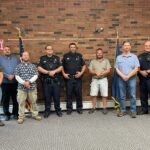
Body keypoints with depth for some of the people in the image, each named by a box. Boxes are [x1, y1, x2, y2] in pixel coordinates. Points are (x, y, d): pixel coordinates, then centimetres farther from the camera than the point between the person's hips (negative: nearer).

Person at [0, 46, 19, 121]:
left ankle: (15, 113, 16)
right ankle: (7, 114, 15)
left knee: (15, 99, 5)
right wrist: (7, 76, -14)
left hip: (15, 82, 1)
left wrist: (13, 75, -11)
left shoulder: (15, 58, 10)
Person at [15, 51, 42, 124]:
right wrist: (23, 82, -15)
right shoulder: (18, 66, 7)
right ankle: (21, 117, 9)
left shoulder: (33, 66, 9)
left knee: (33, 101, 8)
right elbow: (17, 76, -1)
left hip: (32, 87, 1)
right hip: (21, 87, -1)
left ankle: (35, 114, 21)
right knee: (21, 102, 1)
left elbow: (36, 75, 0)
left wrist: (29, 82, -14)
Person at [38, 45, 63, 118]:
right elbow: (39, 68, -3)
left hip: (56, 80, 1)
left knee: (57, 96, 4)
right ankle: (47, 111, 14)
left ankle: (58, 110, 17)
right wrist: (48, 72, -13)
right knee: (47, 96, 3)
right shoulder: (42, 58, 8)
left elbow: (61, 67, 3)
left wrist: (54, 71, -14)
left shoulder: (57, 58, 11)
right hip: (46, 81, 0)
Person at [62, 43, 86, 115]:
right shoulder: (65, 56, 7)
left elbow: (84, 65, 9)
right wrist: (64, 74, -3)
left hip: (77, 78, 0)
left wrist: (81, 73, -5)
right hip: (68, 78, 0)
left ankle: (79, 108, 15)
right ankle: (69, 108, 13)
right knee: (69, 94, 3)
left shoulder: (79, 56, 8)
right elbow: (62, 66, 10)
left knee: (79, 93, 4)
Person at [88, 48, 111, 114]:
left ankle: (104, 108, 8)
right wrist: (96, 73, -17)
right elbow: (90, 71, 1)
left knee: (104, 95, -1)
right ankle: (94, 107, 11)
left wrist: (101, 73, -16)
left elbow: (108, 70, -3)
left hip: (103, 79, -1)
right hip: (94, 80, 1)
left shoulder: (106, 60, 7)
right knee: (93, 94, 0)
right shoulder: (92, 61, 10)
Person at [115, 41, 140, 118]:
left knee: (132, 96, -2)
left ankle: (133, 111, 4)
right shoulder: (118, 57, 10)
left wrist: (128, 76, -13)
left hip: (131, 78, -1)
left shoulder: (134, 57, 5)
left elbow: (136, 69, -3)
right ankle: (123, 110, 14)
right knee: (122, 96, 5)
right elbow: (117, 69, 4)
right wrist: (123, 76, -11)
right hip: (121, 79, 2)